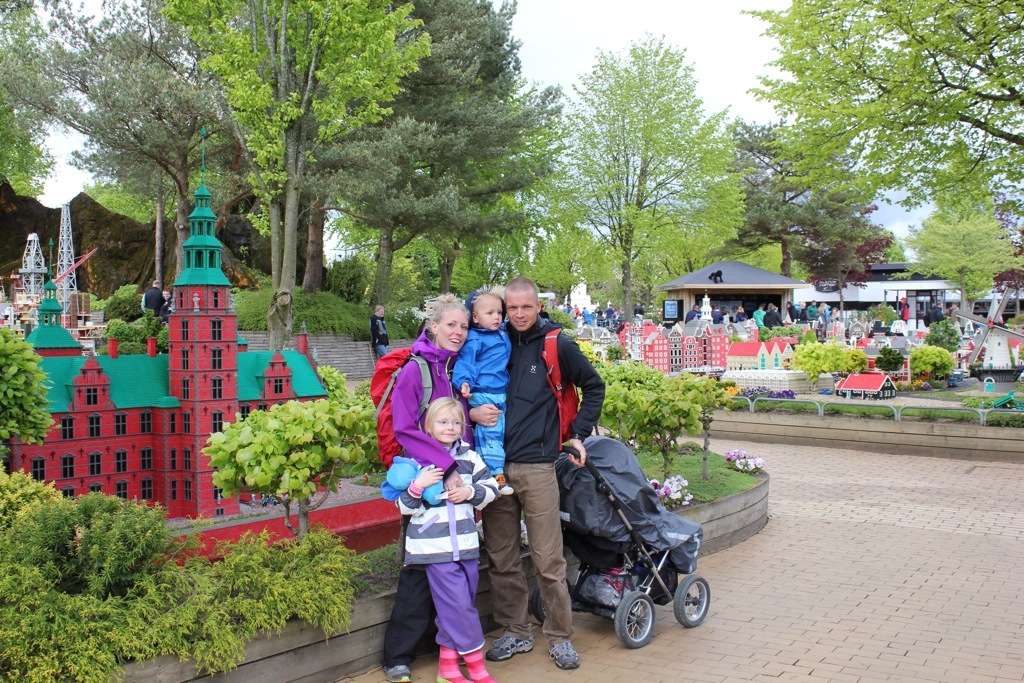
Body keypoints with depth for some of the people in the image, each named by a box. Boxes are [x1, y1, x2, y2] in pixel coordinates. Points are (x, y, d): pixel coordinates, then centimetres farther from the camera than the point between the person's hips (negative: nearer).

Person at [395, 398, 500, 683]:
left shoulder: (470, 457, 6)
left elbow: (491, 489, 11)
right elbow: (406, 507, -5)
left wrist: (471, 492, -7)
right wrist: (417, 486, -23)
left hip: (466, 543, 4)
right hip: (436, 547, -4)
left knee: (453, 607, 11)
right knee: (460, 606, -6)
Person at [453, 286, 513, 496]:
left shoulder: (503, 333, 13)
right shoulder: (474, 339, -11)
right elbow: (466, 363, -17)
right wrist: (464, 382, -33)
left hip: (502, 395, 9)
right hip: (482, 396, -8)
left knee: (500, 433, 16)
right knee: (490, 435, -9)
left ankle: (500, 473, 27)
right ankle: (496, 476, -5)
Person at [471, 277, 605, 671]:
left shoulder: (557, 346, 2)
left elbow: (594, 387, 14)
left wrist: (580, 434, 7)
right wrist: (471, 412, -4)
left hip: (537, 468, -3)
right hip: (494, 467, 3)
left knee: (548, 560, 1)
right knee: (501, 560, 9)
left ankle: (560, 637, 16)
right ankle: (515, 632, 24)